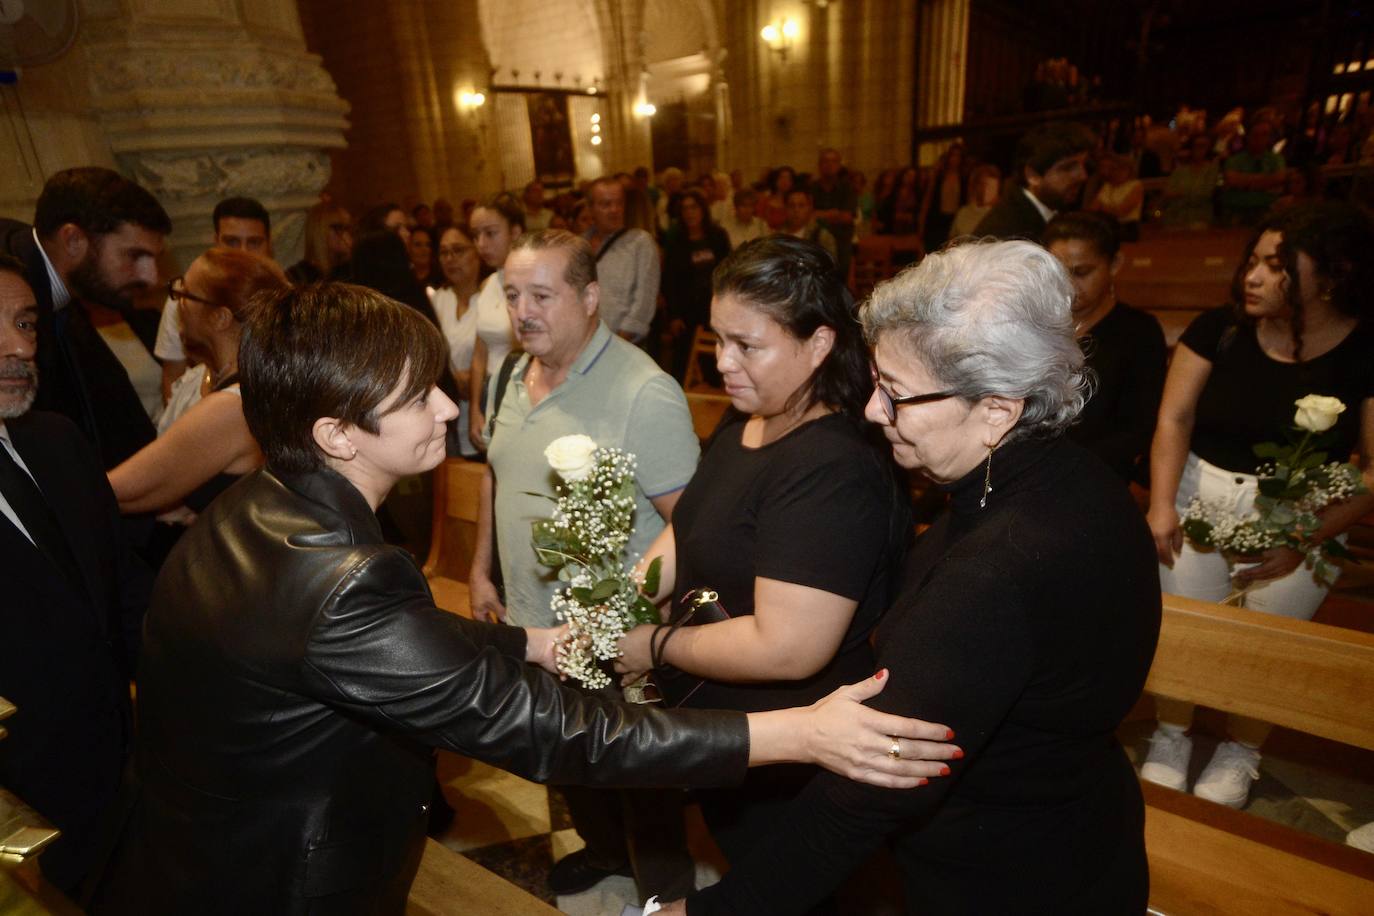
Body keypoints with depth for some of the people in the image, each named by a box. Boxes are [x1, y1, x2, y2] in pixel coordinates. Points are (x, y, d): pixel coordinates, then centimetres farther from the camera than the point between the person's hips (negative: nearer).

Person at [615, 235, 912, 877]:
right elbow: (688, 528, 7)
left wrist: (655, 646, -20)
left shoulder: (832, 471, -30)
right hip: (720, 729, 8)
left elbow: (787, 648, -32)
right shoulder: (739, 426, 0)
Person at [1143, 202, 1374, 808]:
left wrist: (1304, 539, -18)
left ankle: (1239, 756, 30)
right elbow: (1173, 419, -5)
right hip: (1201, 494, 1)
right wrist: (1161, 503, -17)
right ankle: (1170, 739, 24)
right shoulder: (1219, 330, -3)